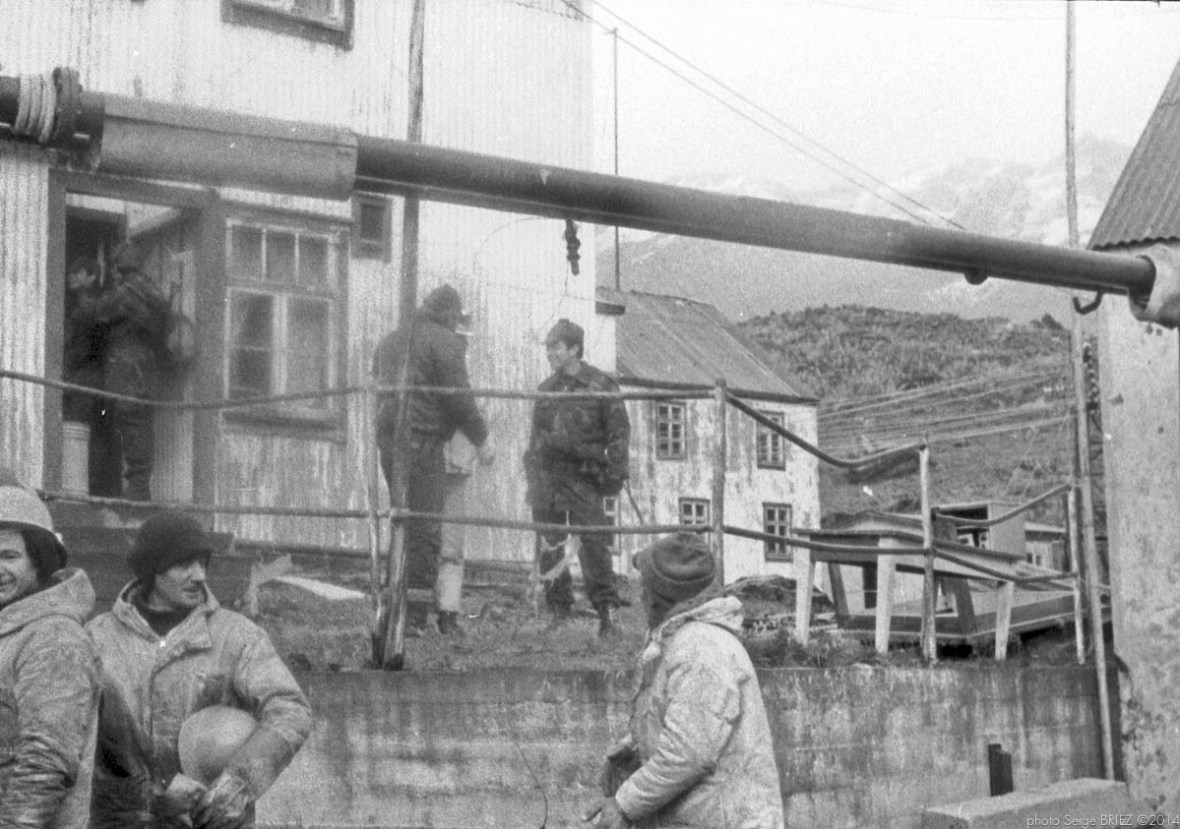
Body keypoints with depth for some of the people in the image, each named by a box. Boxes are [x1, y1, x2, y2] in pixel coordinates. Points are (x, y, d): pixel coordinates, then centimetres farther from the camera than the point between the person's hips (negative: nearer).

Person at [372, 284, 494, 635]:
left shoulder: (389, 341, 20)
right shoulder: (444, 342, -5)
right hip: (423, 440, -8)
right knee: (425, 528, -7)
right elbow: (459, 397, -9)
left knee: (406, 525, 14)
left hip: (388, 437, 8)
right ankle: (413, 616, -9)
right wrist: (481, 440, 0)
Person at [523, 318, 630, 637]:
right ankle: (559, 608, 13)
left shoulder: (600, 386, -1)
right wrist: (532, 471, 17)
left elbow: (619, 431, -2)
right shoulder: (546, 389, 15)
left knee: (594, 540, -11)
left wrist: (616, 470, -10)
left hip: (583, 473, -5)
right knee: (548, 545, 4)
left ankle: (606, 610, -8)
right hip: (547, 472, 5)